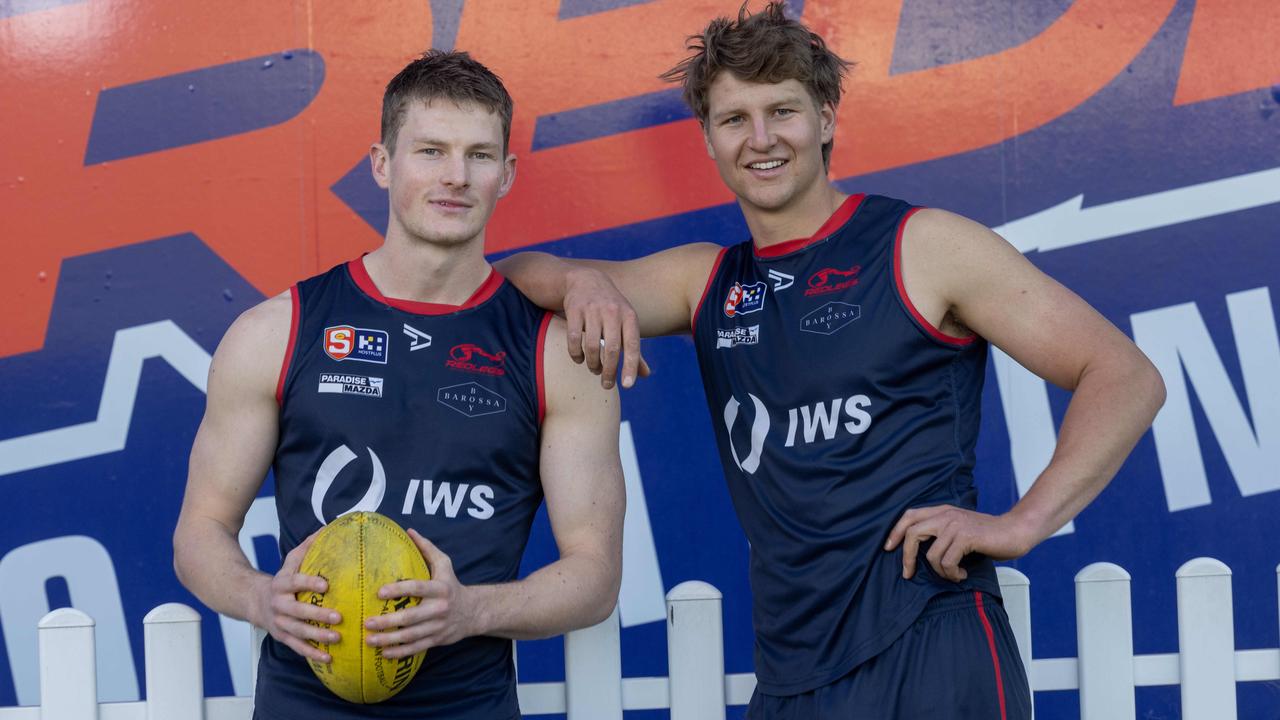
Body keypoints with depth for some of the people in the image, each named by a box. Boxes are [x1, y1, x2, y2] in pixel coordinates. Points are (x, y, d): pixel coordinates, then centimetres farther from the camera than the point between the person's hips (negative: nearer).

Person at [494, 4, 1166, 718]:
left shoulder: (925, 247, -2)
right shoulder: (706, 282, 14)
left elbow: (1128, 378, -5)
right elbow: (520, 274, 14)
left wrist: (1021, 524, -16)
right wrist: (582, 280, -9)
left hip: (931, 662, -5)